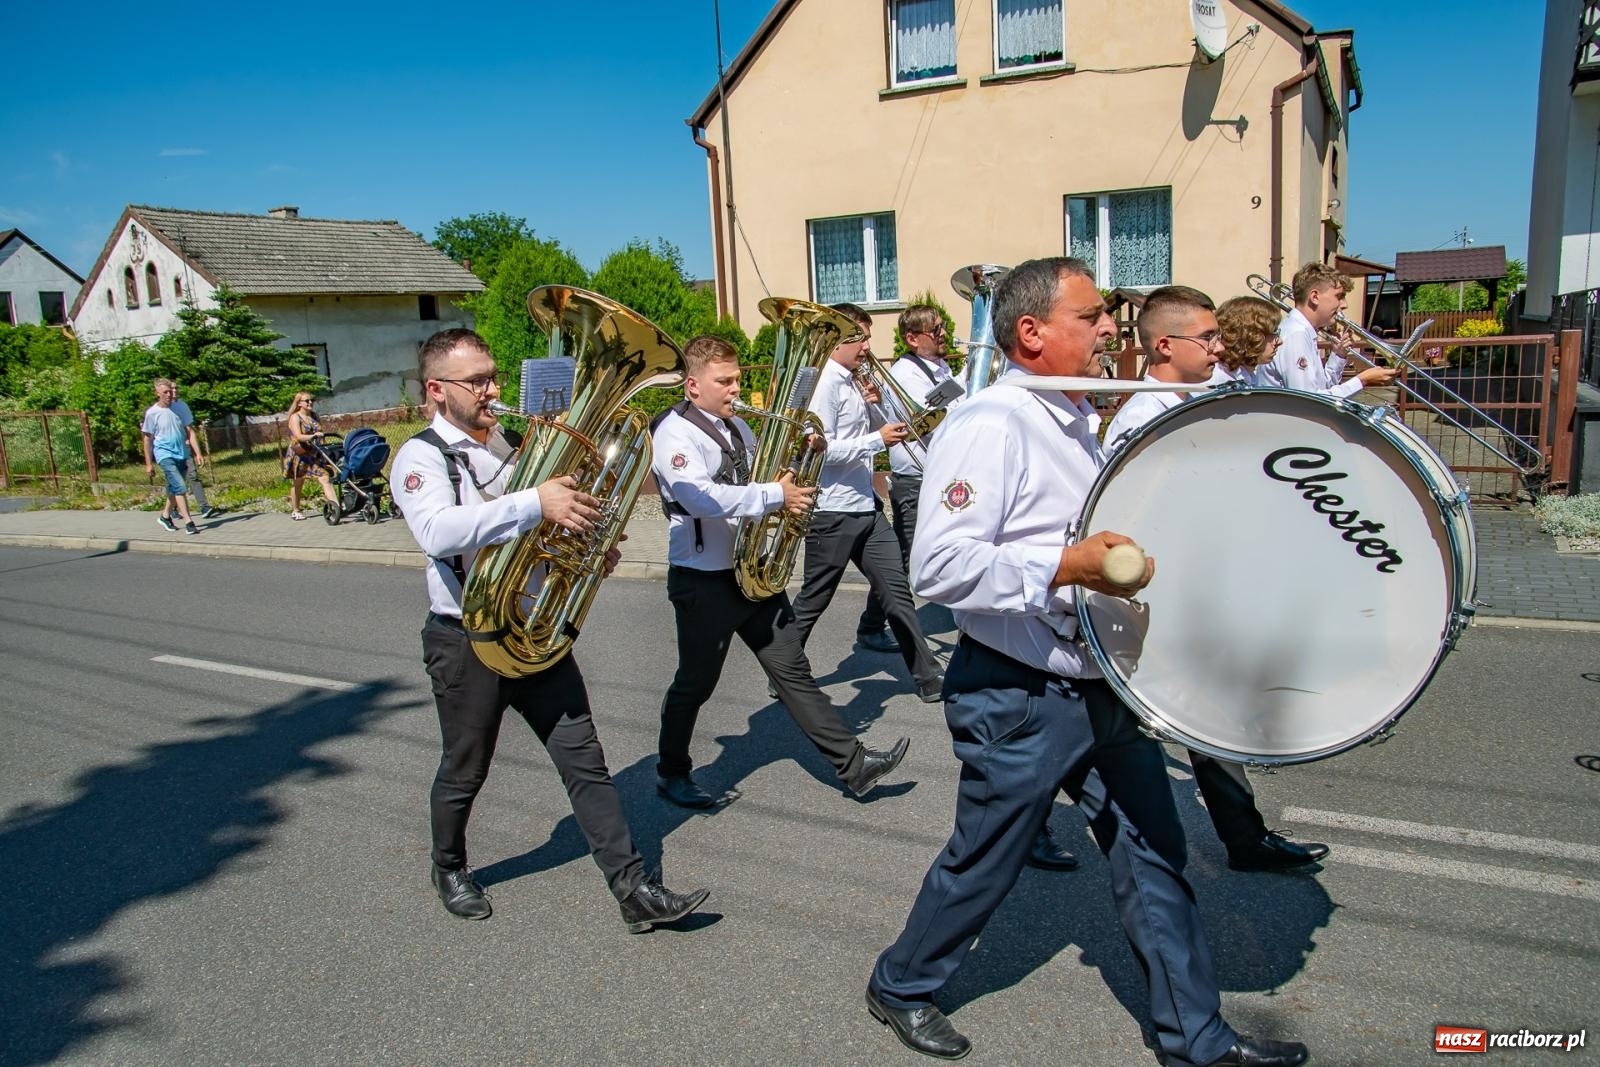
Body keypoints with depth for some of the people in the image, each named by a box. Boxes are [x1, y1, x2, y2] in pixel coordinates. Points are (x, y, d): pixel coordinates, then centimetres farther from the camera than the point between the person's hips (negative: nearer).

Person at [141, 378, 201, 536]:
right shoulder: (152, 413, -4)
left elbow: (189, 432, 9)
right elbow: (147, 439, 0)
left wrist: (197, 453, 1)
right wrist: (148, 464, 0)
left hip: (182, 454, 5)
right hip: (165, 455, -5)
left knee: (174, 488, 14)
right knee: (180, 487, -16)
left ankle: (165, 516, 33)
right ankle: (188, 522, -16)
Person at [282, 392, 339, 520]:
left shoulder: (314, 415, 11)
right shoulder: (295, 417, -7)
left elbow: (320, 432, 19)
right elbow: (298, 436, -21)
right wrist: (313, 436, -36)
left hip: (314, 454, 4)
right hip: (299, 455, -4)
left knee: (325, 476, -14)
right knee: (296, 484, 9)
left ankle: (336, 505, -26)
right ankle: (295, 511, 23)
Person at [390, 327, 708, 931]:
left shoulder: (509, 446, 9)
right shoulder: (421, 457, -11)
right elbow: (438, 531, -33)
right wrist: (535, 503, -40)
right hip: (466, 639, -5)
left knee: (584, 761, 2)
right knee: (464, 772, 14)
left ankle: (634, 890, 6)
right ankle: (449, 869, 41)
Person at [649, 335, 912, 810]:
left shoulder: (736, 426, 12)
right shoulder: (675, 433, -14)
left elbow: (759, 477, 23)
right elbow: (700, 497, -30)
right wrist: (776, 496, -28)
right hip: (703, 581, -7)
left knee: (792, 670, 8)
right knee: (695, 682, 8)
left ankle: (853, 764, 10)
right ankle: (672, 773, 30)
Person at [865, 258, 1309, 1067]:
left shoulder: (1077, 419, 12)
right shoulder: (989, 426, -19)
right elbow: (939, 566, -28)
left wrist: (1124, 553, 13)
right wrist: (1067, 566, -31)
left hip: (1103, 688, 8)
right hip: (1019, 702, -8)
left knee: (1152, 856, 14)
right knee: (983, 864, 10)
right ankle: (900, 986, 35)